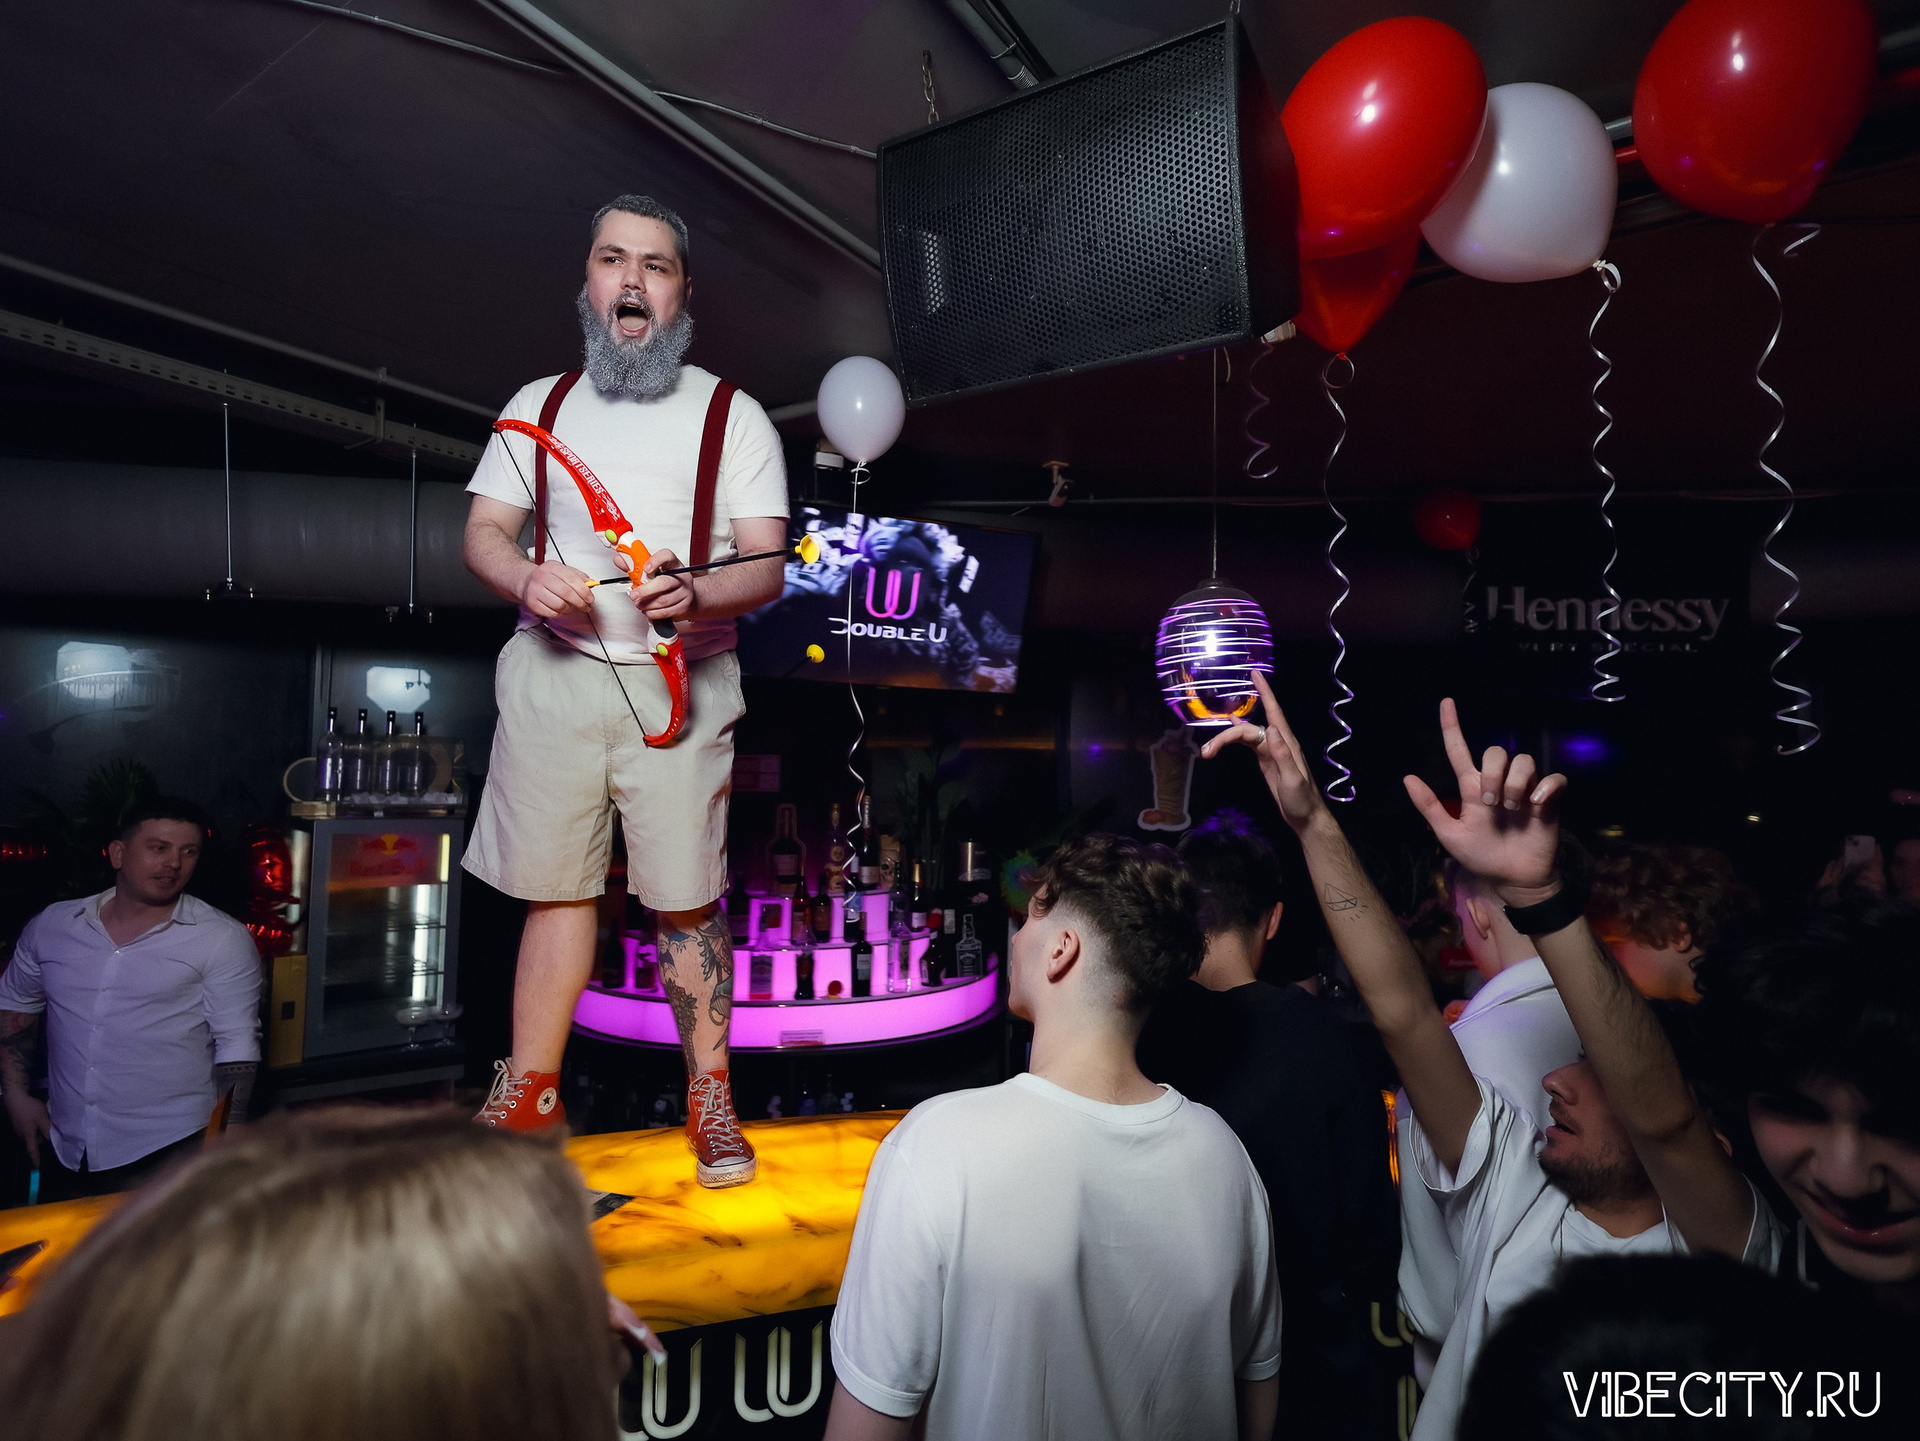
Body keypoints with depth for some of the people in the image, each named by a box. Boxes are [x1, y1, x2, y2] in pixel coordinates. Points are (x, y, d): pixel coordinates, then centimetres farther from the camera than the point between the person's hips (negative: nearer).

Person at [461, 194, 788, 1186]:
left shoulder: (732, 416, 4)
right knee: (555, 886, 8)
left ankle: (711, 1102, 13)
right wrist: (527, 580, -11)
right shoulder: (540, 404, 14)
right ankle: (528, 1102, 20)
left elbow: (766, 566, -3)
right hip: (552, 670, 3)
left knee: (688, 899, -1)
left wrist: (696, 594, -24)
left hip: (679, 681, -2)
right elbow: (483, 531, 12)